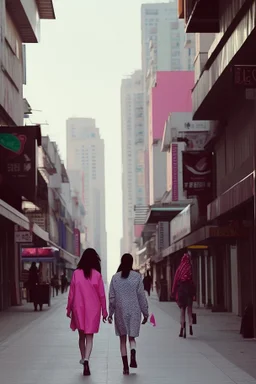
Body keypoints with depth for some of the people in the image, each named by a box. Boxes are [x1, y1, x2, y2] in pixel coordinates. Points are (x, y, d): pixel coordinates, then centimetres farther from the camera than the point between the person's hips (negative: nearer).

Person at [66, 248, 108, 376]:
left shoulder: (76, 273, -6)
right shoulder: (97, 275, -8)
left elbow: (71, 293, -1)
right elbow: (102, 295, -3)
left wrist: (69, 309, 10)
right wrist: (104, 311, 7)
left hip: (78, 308, 1)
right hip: (93, 309, -1)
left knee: (81, 336, 18)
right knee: (89, 337, 2)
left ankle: (83, 358, 30)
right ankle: (86, 360, -17)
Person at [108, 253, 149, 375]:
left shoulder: (115, 278, -2)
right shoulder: (137, 277, -5)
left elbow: (112, 297, 1)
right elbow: (141, 296, -3)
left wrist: (110, 314, 9)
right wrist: (145, 313, 4)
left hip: (120, 311, 1)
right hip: (134, 311, 0)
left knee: (123, 339, 10)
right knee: (132, 337, 13)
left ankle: (125, 366, 5)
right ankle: (133, 355, -17)